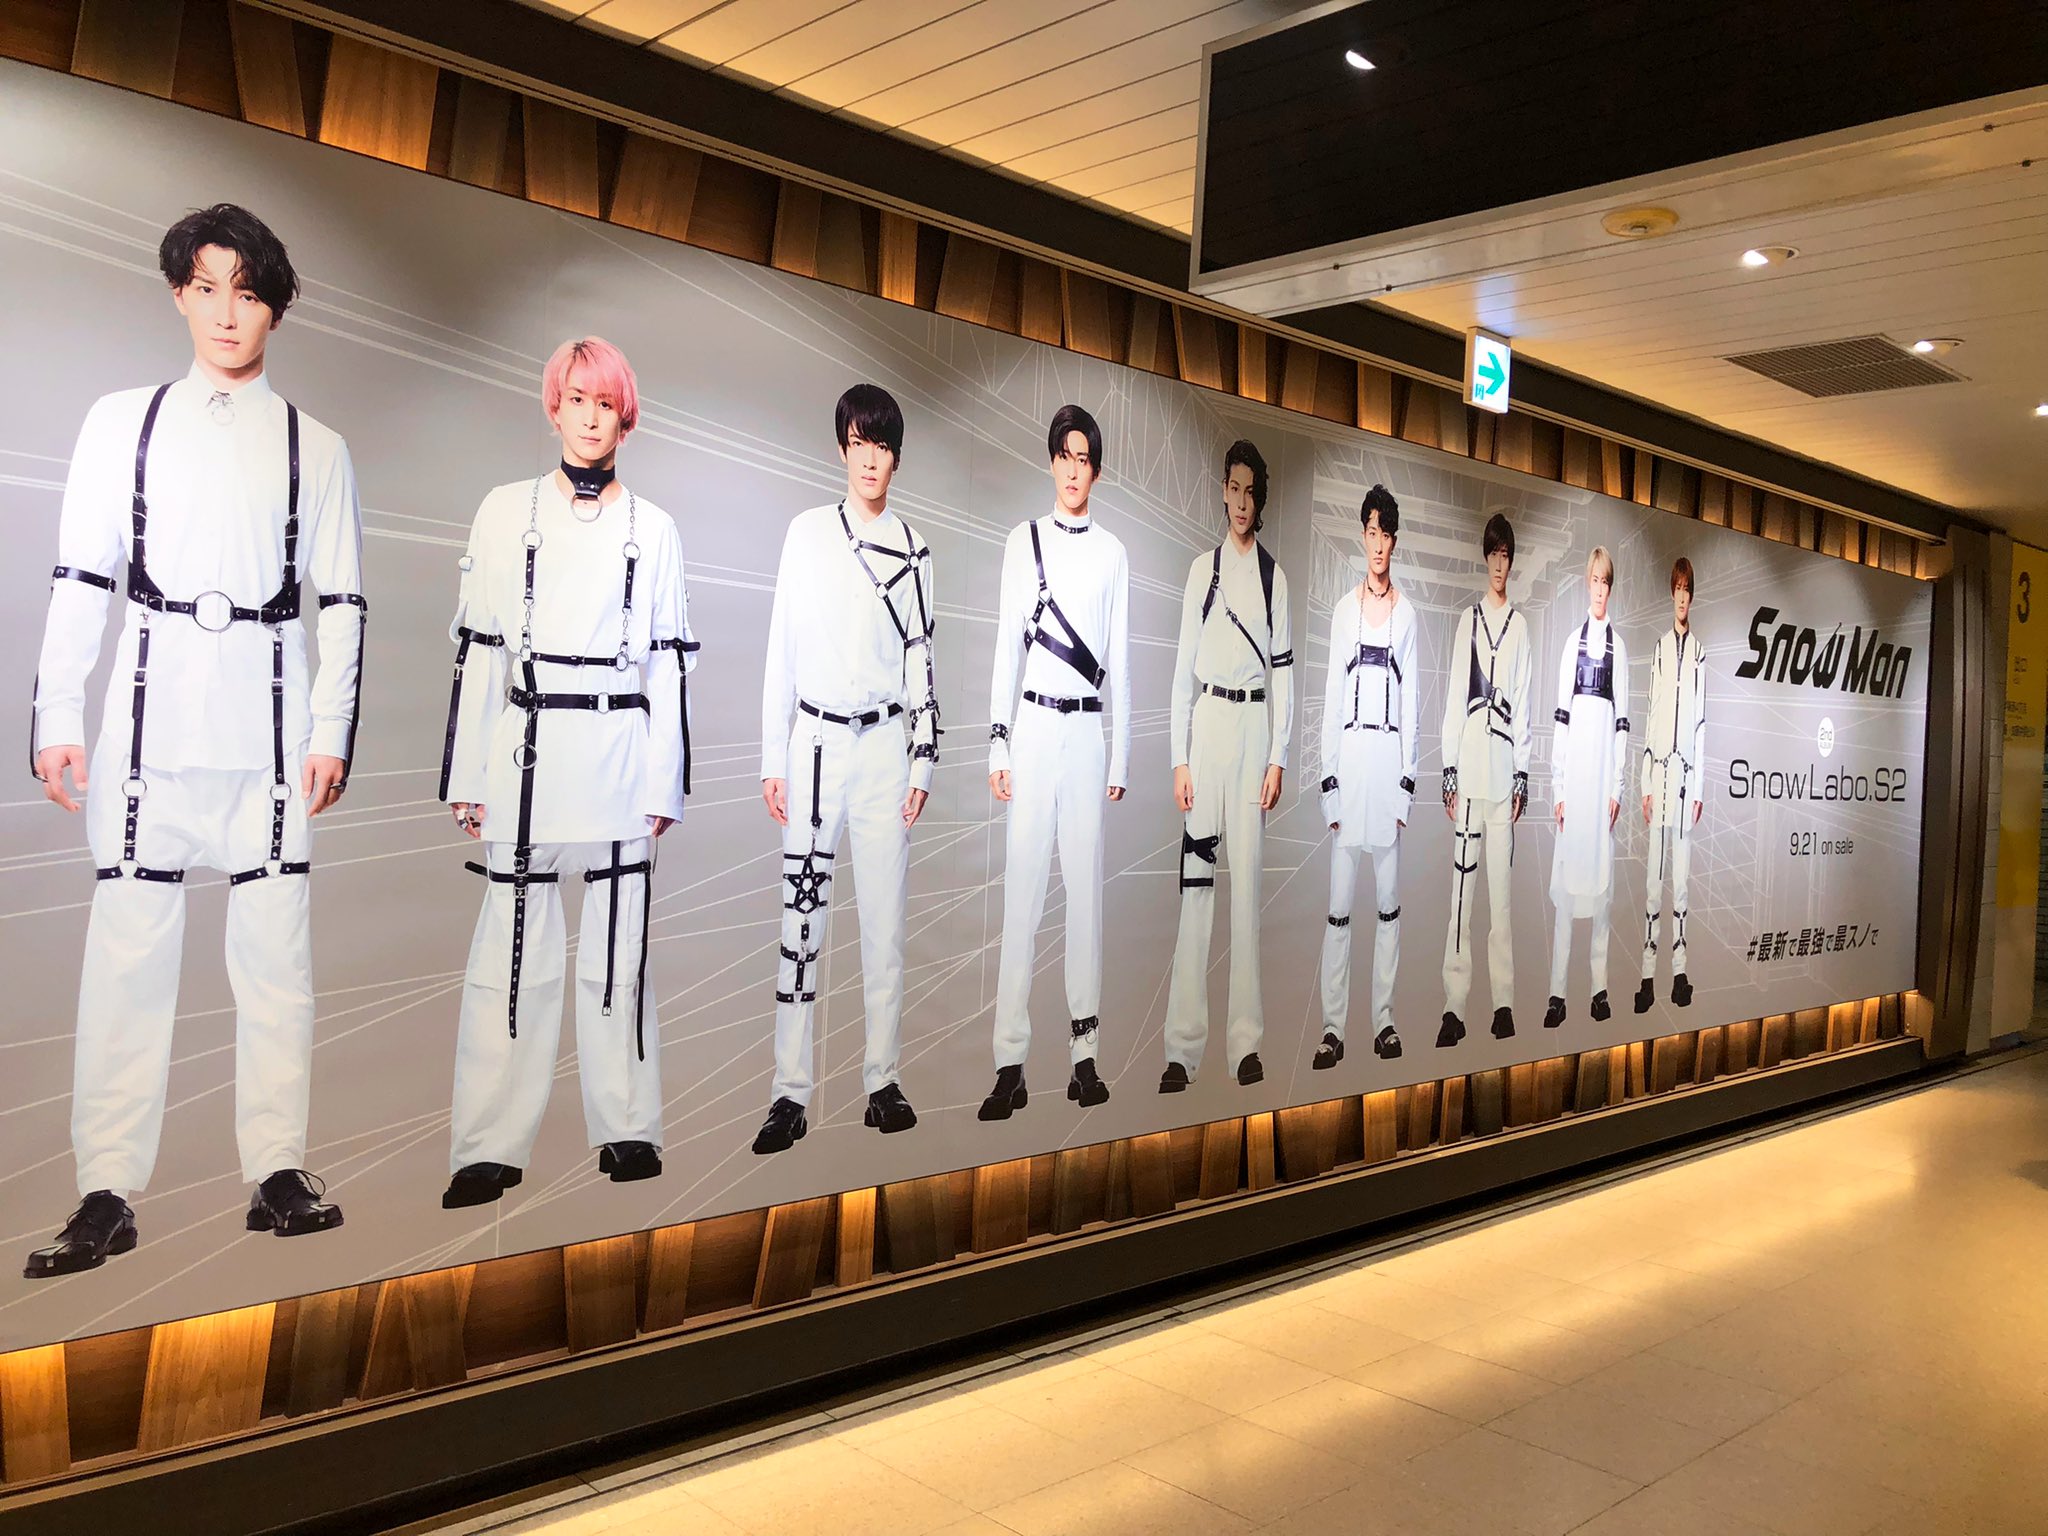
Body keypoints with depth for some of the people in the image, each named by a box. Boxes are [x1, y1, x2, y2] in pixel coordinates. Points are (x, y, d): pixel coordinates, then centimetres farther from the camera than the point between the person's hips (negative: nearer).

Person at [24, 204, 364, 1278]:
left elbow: (341, 602, 7)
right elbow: (79, 579, 7)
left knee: (275, 944, 1)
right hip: (151, 716, 0)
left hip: (268, 725, 0)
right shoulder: (122, 423, 10)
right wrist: (56, 717, 1)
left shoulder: (314, 448, 10)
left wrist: (332, 732, -1)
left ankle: (277, 1170, 9)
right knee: (129, 943, -2)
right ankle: (107, 1193, 6)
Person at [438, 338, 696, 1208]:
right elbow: (476, 647, 6)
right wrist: (468, 776, 1)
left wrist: (664, 784, 1)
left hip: (620, 752, 0)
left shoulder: (652, 528, 9)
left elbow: (669, 660, 7)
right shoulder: (506, 511, 8)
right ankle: (491, 1148, 6)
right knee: (513, 947, -1)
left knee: (618, 945, 4)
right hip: (525, 749, 0)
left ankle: (626, 1128, 15)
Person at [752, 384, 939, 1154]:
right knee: (801, 916, -2)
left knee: (885, 916, 4)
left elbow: (921, 658, 9)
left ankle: (882, 1080, 13)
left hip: (886, 742, 1)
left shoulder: (912, 545, 8)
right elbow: (782, 648, 3)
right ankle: (790, 1092, 3)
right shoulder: (808, 532, 3)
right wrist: (773, 759, 0)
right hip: (816, 740, -1)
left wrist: (922, 760, 4)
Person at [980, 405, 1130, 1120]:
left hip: (1088, 727, 1)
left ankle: (1084, 1053, 10)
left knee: (1086, 886, 3)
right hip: (1034, 725, -1)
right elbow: (1006, 646, 5)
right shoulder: (1023, 541, 7)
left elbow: (1120, 660, 11)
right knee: (1022, 887, -3)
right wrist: (999, 744, 0)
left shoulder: (1112, 553, 9)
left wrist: (1120, 757, 8)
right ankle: (1010, 1065, 0)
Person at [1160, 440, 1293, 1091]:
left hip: (1255, 723, 1)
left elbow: (1284, 669, 8)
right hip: (1207, 720, -1)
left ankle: (1246, 1039, 9)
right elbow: (1183, 664, 4)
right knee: (1196, 875, -4)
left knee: (1248, 875, 2)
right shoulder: (1203, 568, 7)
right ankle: (1182, 1044, -1)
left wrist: (1278, 757, 1)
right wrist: (1180, 758, -2)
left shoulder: (1274, 575, 9)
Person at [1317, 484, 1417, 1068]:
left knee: (1388, 901, 7)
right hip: (1348, 755, 0)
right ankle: (1332, 1025, 6)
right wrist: (1328, 781, 0)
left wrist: (1407, 781, 0)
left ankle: (1384, 1018, 17)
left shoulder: (1407, 612, 6)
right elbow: (1331, 695, 5)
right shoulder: (1344, 608, 7)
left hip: (1390, 754, 0)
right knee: (1339, 904, 0)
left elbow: (1411, 700, 5)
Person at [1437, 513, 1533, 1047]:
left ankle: (1504, 1001, 9)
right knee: (1462, 887, -2)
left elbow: (1522, 705, 9)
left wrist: (1522, 776, 4)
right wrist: (1448, 772, 0)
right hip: (1468, 773, -1)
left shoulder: (1520, 625, 10)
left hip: (1504, 774, 1)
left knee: (1502, 889, 3)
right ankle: (1454, 1004, 0)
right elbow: (1453, 698, 5)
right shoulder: (1468, 620, 9)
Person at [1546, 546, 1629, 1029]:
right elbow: (1560, 713, 5)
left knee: (1601, 873, 4)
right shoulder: (1572, 641, 8)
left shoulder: (1618, 644, 8)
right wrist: (1557, 787, 0)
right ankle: (1557, 990, 1)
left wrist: (1618, 786, 0)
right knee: (1566, 878, -1)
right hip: (1573, 755, 0)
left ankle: (1600, 986, 11)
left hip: (1605, 754, 0)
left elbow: (1623, 718, 6)